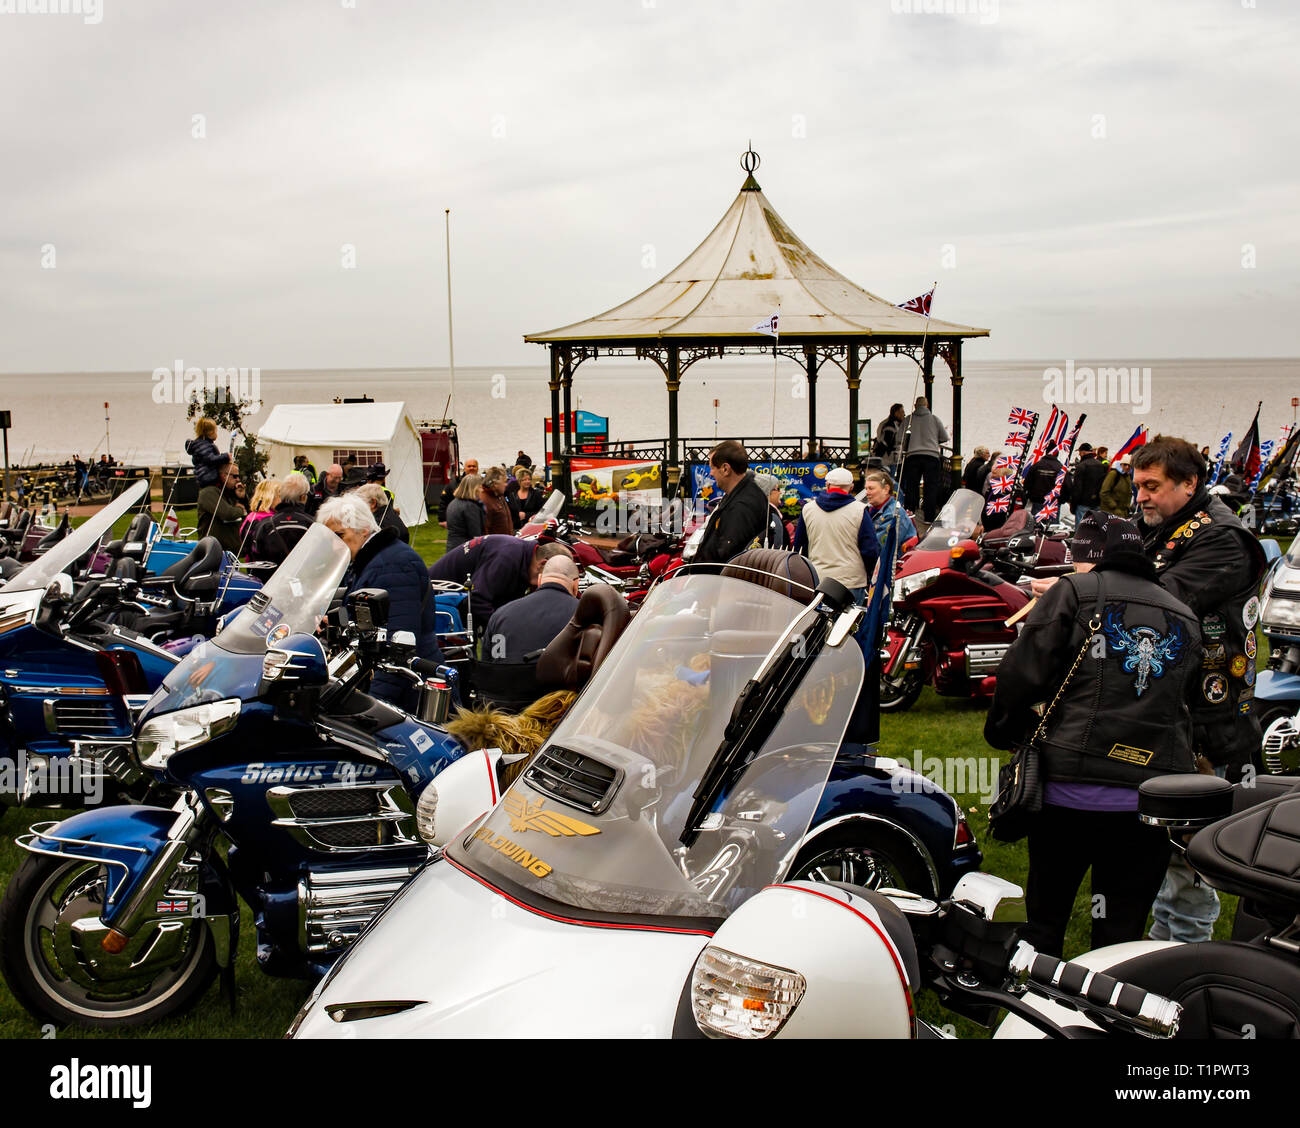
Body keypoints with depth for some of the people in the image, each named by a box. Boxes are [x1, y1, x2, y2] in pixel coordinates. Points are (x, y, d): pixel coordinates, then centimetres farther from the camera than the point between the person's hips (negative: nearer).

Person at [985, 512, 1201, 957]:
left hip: (1070, 790, -3)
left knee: (1045, 920, 12)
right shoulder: (1185, 618, 16)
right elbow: (1187, 699, 20)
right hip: (1153, 799, 3)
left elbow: (1023, 673, -4)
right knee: (1121, 933, 10)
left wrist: (1003, 732, 10)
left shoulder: (1073, 593, 0)